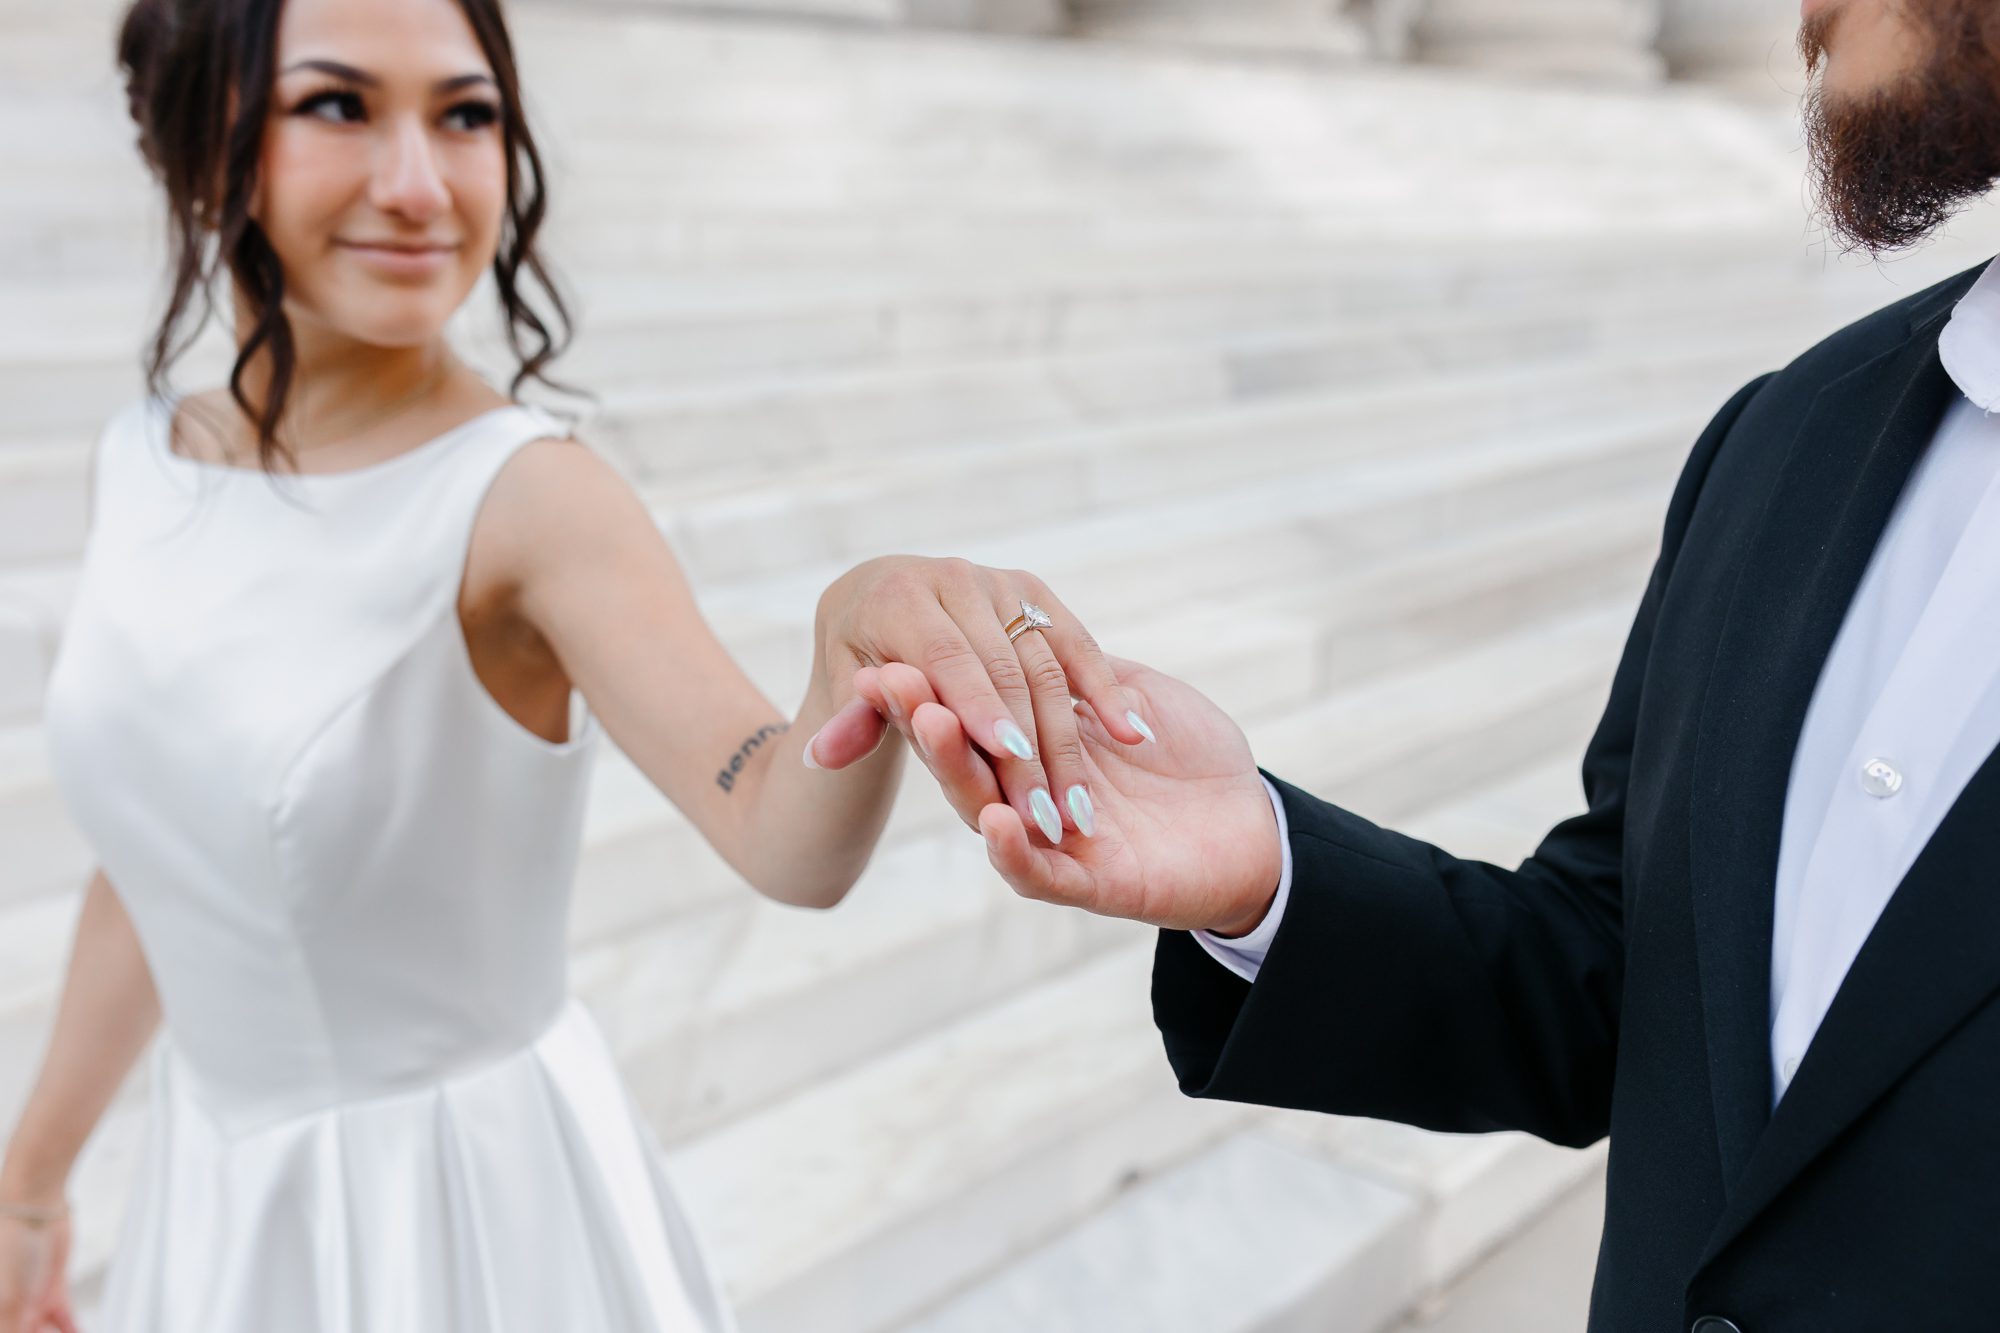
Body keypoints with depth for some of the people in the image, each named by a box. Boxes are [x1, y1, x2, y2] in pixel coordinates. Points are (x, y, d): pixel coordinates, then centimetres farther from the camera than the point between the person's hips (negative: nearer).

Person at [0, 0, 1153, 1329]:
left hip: (479, 1200, -5)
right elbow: (153, 859, 7)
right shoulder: (142, 463, -4)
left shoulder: (533, 498, -22)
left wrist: (866, 655, -58)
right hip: (208, 1192, 5)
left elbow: (786, 837, -36)